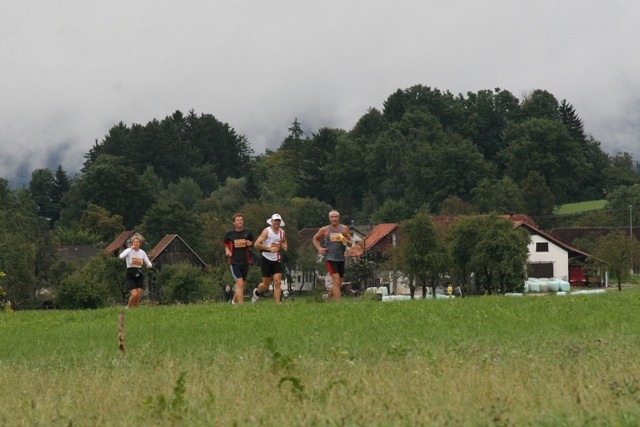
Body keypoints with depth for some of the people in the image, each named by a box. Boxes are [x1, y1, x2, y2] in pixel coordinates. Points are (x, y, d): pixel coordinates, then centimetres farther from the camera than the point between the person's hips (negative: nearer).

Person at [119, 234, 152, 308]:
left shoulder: (142, 252, 5)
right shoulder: (129, 251, -7)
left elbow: (148, 263, 10)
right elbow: (121, 256, -27)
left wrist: (149, 265, -14)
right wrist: (131, 249, -26)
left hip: (139, 275, 4)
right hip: (130, 275, -4)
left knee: (139, 296, -1)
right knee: (134, 294, -17)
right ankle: (128, 307, 8)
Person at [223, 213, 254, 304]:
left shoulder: (248, 232, 3)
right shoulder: (229, 234, 0)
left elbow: (253, 243, 17)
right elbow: (226, 244, 16)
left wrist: (250, 243, -6)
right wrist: (227, 250, -3)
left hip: (245, 262, 3)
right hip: (234, 262, -3)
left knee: (241, 285, 12)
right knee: (239, 283, -15)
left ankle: (234, 301, 33)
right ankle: (241, 304, -15)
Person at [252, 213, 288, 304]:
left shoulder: (282, 232, 8)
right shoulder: (267, 231, -9)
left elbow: (285, 245, 27)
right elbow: (256, 244, -16)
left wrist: (284, 246, 2)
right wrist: (269, 248, -20)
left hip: (277, 260, 4)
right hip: (267, 260, -4)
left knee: (278, 282, -9)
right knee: (266, 284, 3)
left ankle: (278, 303, -11)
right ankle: (257, 292, 35)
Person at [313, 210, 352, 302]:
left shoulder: (344, 229, 6)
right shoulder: (324, 230, 2)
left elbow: (350, 243, 9)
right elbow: (315, 239, 17)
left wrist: (346, 241, -14)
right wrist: (319, 248, 0)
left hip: (341, 259, 4)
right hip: (330, 259, -4)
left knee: (339, 284, 11)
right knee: (336, 281, -19)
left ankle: (328, 298, 34)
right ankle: (338, 303, -22)